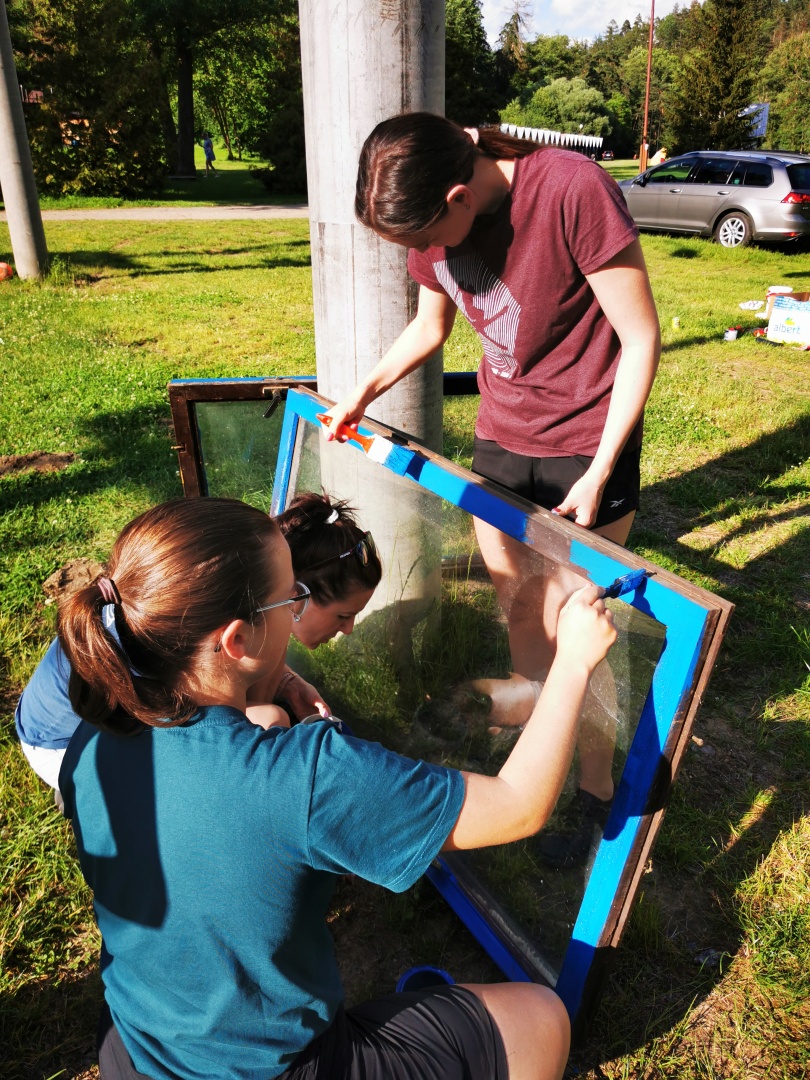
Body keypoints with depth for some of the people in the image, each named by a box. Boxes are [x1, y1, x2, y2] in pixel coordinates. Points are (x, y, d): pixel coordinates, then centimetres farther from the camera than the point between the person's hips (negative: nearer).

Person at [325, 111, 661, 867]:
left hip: (588, 440, -6)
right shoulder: (437, 223, -6)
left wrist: (599, 473, -19)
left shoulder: (573, 191, -26)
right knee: (511, 590, 18)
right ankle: (528, 693, 46)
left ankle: (595, 790, 19)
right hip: (502, 432, 6)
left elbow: (642, 339, -19)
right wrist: (362, 394, 5)